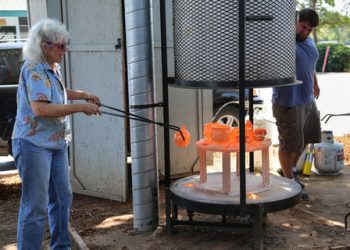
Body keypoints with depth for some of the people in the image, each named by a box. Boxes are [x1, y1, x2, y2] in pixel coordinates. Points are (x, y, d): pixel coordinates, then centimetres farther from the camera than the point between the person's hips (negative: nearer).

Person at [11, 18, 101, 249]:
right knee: (36, 206, -4)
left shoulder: (53, 68, 10)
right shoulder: (34, 70, -19)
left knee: (63, 197, 18)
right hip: (34, 144, -10)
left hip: (56, 143, 10)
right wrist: (80, 107, -25)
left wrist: (84, 95, 19)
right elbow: (40, 108, -30)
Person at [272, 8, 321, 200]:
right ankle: (289, 180, 20)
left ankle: (292, 167, 44)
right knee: (289, 143, 3)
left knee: (306, 137, 22)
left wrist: (315, 84, 36)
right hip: (288, 103, -9)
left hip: (308, 100, 9)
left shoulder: (309, 42, 10)